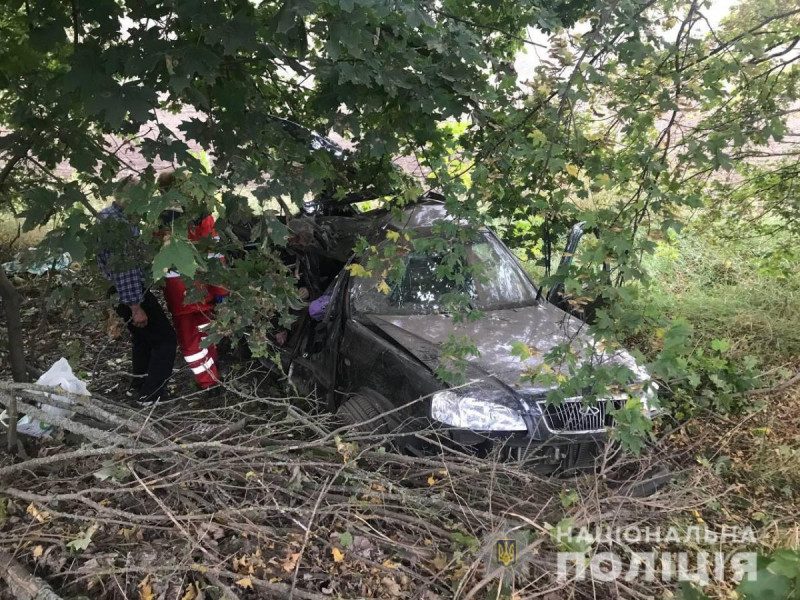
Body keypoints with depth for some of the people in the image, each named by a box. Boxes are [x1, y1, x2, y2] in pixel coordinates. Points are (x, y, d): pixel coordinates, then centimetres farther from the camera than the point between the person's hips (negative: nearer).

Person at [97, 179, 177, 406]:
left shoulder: (106, 215, 9)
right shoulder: (118, 223, -24)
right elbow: (123, 269, -26)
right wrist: (136, 307, -23)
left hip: (120, 293, 10)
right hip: (131, 293, -10)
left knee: (143, 338, 25)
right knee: (166, 340, -1)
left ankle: (139, 385, 38)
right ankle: (151, 395, 2)